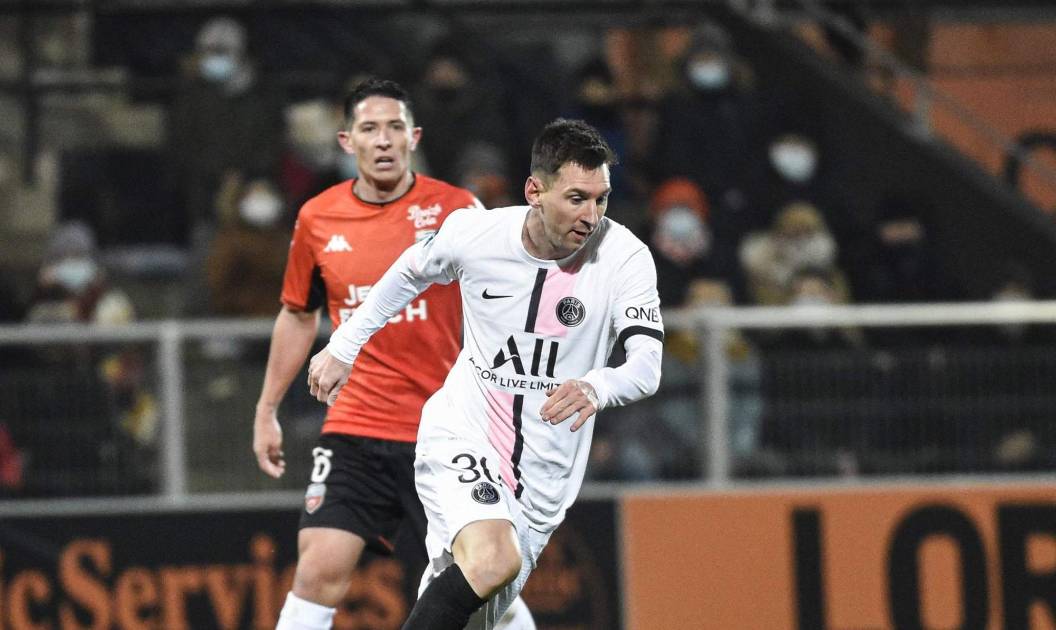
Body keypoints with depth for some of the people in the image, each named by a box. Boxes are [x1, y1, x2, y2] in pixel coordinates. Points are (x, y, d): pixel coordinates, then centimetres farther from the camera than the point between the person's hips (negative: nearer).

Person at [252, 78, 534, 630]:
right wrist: (267, 409, 20)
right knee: (319, 571, -10)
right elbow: (298, 316, 19)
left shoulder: (454, 208, -4)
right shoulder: (317, 220, 3)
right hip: (354, 429, 2)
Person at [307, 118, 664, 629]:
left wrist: (596, 387, -46)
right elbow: (411, 273, 13)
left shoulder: (624, 257, -14)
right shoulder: (473, 234, -10)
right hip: (459, 437, -2)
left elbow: (647, 367, -24)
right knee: (492, 562, -32)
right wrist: (343, 347, 21)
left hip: (543, 476, 2)